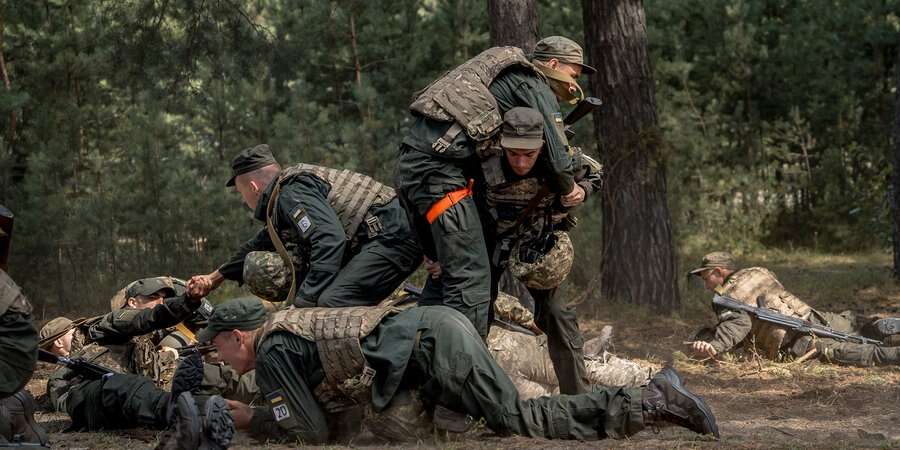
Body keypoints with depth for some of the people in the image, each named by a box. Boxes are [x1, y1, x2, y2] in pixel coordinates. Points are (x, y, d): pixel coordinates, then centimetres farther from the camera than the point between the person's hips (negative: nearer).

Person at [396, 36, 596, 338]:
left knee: (449, 273, 18)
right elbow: (556, 156, -7)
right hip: (438, 169, -9)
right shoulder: (537, 85, 1)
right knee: (471, 278, -9)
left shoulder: (511, 75, 29)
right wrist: (568, 190, 12)